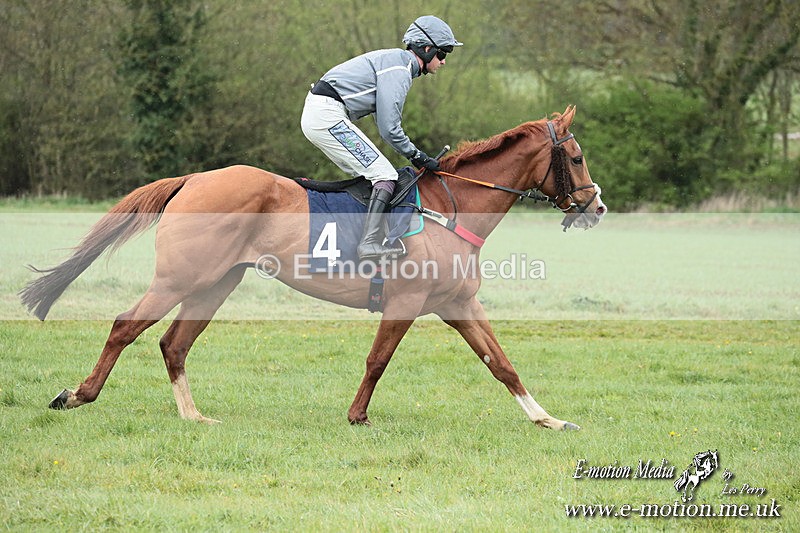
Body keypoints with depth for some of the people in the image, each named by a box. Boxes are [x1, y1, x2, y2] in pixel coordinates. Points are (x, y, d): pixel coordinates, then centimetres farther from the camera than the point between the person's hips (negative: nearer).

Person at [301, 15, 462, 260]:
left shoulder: (398, 63, 20)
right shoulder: (399, 69, -12)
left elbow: (387, 122, 22)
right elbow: (389, 129, -17)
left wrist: (419, 156, 16)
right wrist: (416, 156, -5)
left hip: (315, 116, 11)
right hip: (327, 117, -11)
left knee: (369, 176, 15)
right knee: (385, 176, -12)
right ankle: (371, 243, -23)